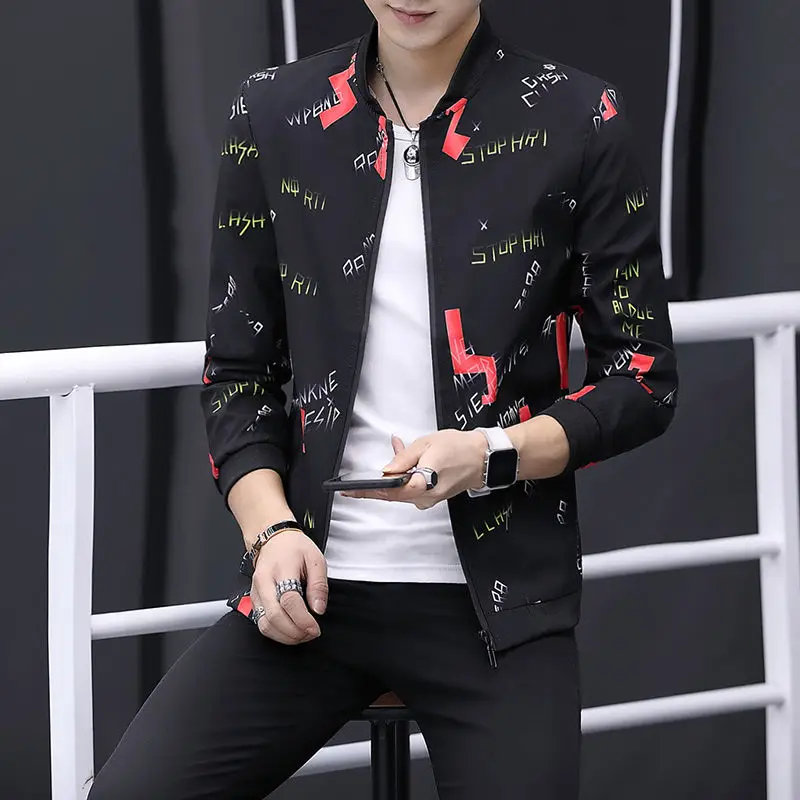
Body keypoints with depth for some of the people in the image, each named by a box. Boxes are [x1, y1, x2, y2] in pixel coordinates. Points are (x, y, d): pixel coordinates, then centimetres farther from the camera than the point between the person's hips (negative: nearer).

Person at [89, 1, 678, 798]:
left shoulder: (576, 122, -1)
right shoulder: (273, 114, 6)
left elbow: (644, 382, 3)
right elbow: (237, 371, 11)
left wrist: (494, 455, -14)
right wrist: (271, 529, -6)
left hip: (492, 599, -2)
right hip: (312, 580, 2)